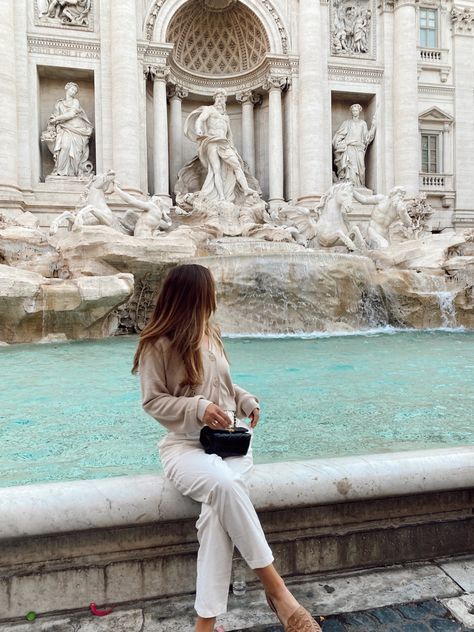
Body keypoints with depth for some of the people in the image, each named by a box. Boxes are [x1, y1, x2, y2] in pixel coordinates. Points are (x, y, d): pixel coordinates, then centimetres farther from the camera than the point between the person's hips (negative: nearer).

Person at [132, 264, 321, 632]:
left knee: (218, 507, -26)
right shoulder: (158, 345, -8)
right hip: (185, 445, -4)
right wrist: (198, 408, -19)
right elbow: (153, 401, -5)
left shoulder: (212, 333, 10)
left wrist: (247, 401, 4)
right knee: (223, 485, -34)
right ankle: (275, 587, -18)